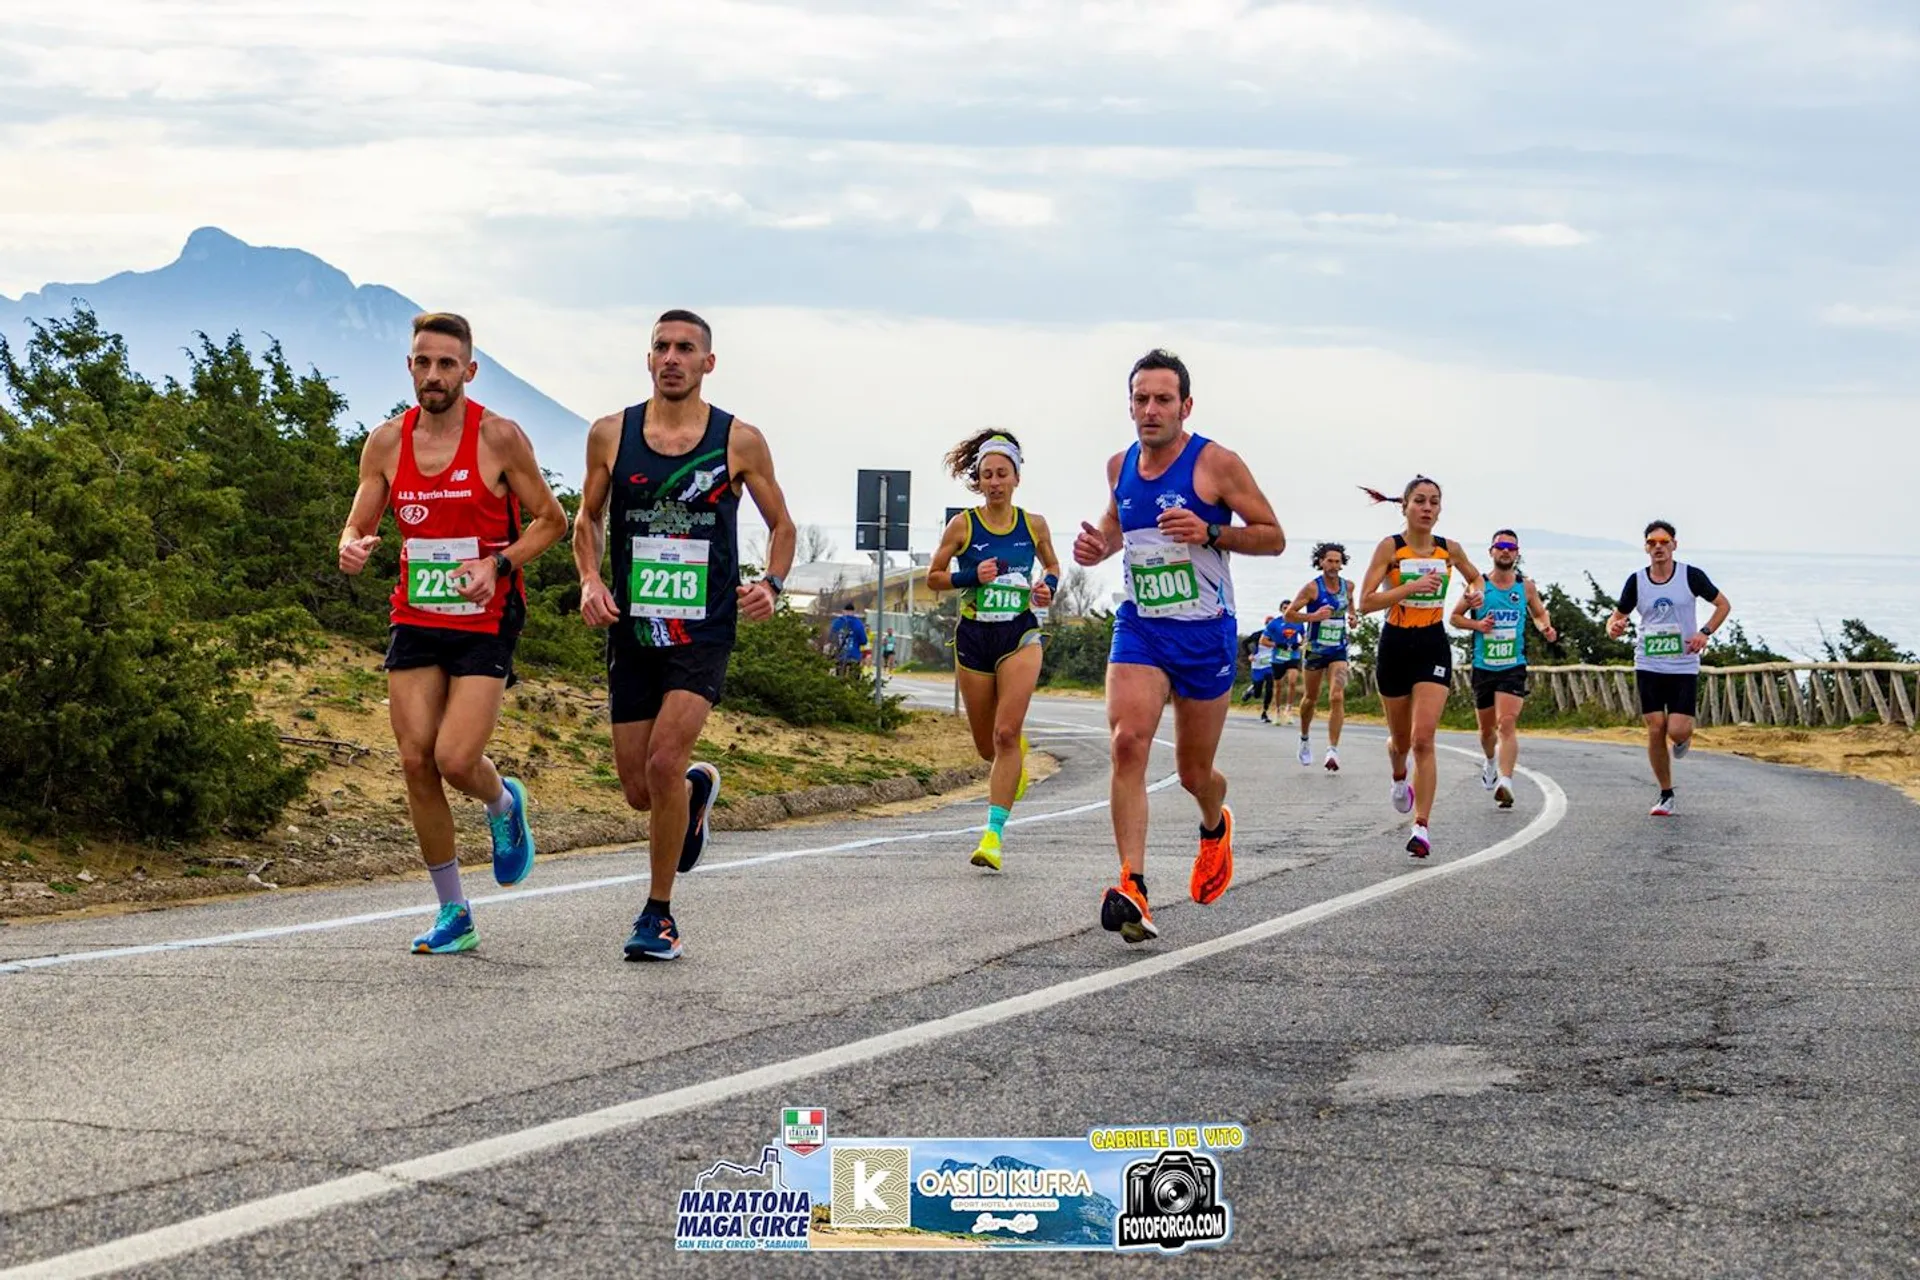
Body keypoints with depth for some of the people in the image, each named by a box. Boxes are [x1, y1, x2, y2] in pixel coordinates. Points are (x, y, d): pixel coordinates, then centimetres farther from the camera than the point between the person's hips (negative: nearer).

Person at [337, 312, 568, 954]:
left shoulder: (499, 437, -8)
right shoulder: (385, 442, 3)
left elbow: (551, 520, 0)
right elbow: (358, 526, 9)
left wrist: (497, 564, -16)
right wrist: (352, 548, -15)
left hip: (485, 620, -4)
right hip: (414, 617, 4)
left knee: (455, 760, -16)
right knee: (416, 761, -1)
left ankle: (505, 806, 22)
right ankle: (453, 914, 11)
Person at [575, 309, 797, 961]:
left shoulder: (740, 441, -1)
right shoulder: (610, 434, 3)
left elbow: (781, 524, 10)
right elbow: (587, 519, 16)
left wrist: (772, 583, -8)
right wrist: (590, 579, -3)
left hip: (704, 632, -3)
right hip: (632, 631, 3)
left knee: (663, 765, -19)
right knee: (639, 790, 5)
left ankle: (659, 914, -2)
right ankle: (698, 787, 43)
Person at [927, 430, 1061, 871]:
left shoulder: (1033, 525, 3)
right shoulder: (962, 526, -1)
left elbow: (1052, 564, 21)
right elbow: (933, 577, 5)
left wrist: (1048, 586, -1)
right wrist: (971, 577, -12)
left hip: (1020, 635, -1)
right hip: (974, 637, 1)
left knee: (1006, 734, -18)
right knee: (987, 747, 9)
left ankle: (994, 832, -17)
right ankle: (1017, 761, 48)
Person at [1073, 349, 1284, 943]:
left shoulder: (1216, 463, -9)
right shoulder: (1120, 465, 6)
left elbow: (1273, 537, -6)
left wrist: (1209, 533, -22)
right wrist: (1098, 544, 3)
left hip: (1205, 633, -3)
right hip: (1138, 628, 3)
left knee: (1194, 771, 10)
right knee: (1128, 743, -22)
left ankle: (1215, 827, 48)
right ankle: (1132, 888, -27)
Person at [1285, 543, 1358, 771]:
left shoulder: (1348, 586, 2)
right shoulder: (1312, 588, -11)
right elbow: (1288, 614, -11)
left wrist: (1354, 617, 5)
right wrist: (1313, 617, -25)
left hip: (1338, 651, 2)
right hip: (1314, 650, -2)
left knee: (1337, 697, -16)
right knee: (1311, 699, 14)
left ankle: (1333, 750, -20)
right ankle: (1305, 739, 40)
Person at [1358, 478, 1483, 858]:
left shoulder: (1449, 550, 2)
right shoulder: (1390, 547, -7)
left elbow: (1474, 577, 24)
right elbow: (1366, 601, -14)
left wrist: (1476, 592, 1)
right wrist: (1411, 587, -25)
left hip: (1433, 646, 0)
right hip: (1395, 645, 0)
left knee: (1423, 739, -14)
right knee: (1401, 739, 15)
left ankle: (1423, 827, -14)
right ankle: (1399, 778, 52)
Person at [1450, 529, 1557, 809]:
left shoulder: (1526, 586, 4)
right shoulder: (1478, 585, 0)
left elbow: (1539, 613, 20)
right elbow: (1455, 617, 7)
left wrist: (1546, 627, -3)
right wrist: (1476, 624, -12)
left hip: (1514, 667, -1)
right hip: (1483, 667, 1)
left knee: (1507, 724, -19)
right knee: (1487, 728, 16)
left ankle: (1505, 782, -28)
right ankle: (1491, 763, 47)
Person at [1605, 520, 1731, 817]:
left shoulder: (1691, 575, -3)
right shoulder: (1636, 581, 2)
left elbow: (1723, 604, 6)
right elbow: (1618, 616, 11)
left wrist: (1705, 632, -9)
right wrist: (1613, 628, -14)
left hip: (1684, 667, -2)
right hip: (1648, 666, 2)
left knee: (1677, 731, -12)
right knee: (1655, 730, -3)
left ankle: (1684, 736, 28)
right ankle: (1666, 795, 11)